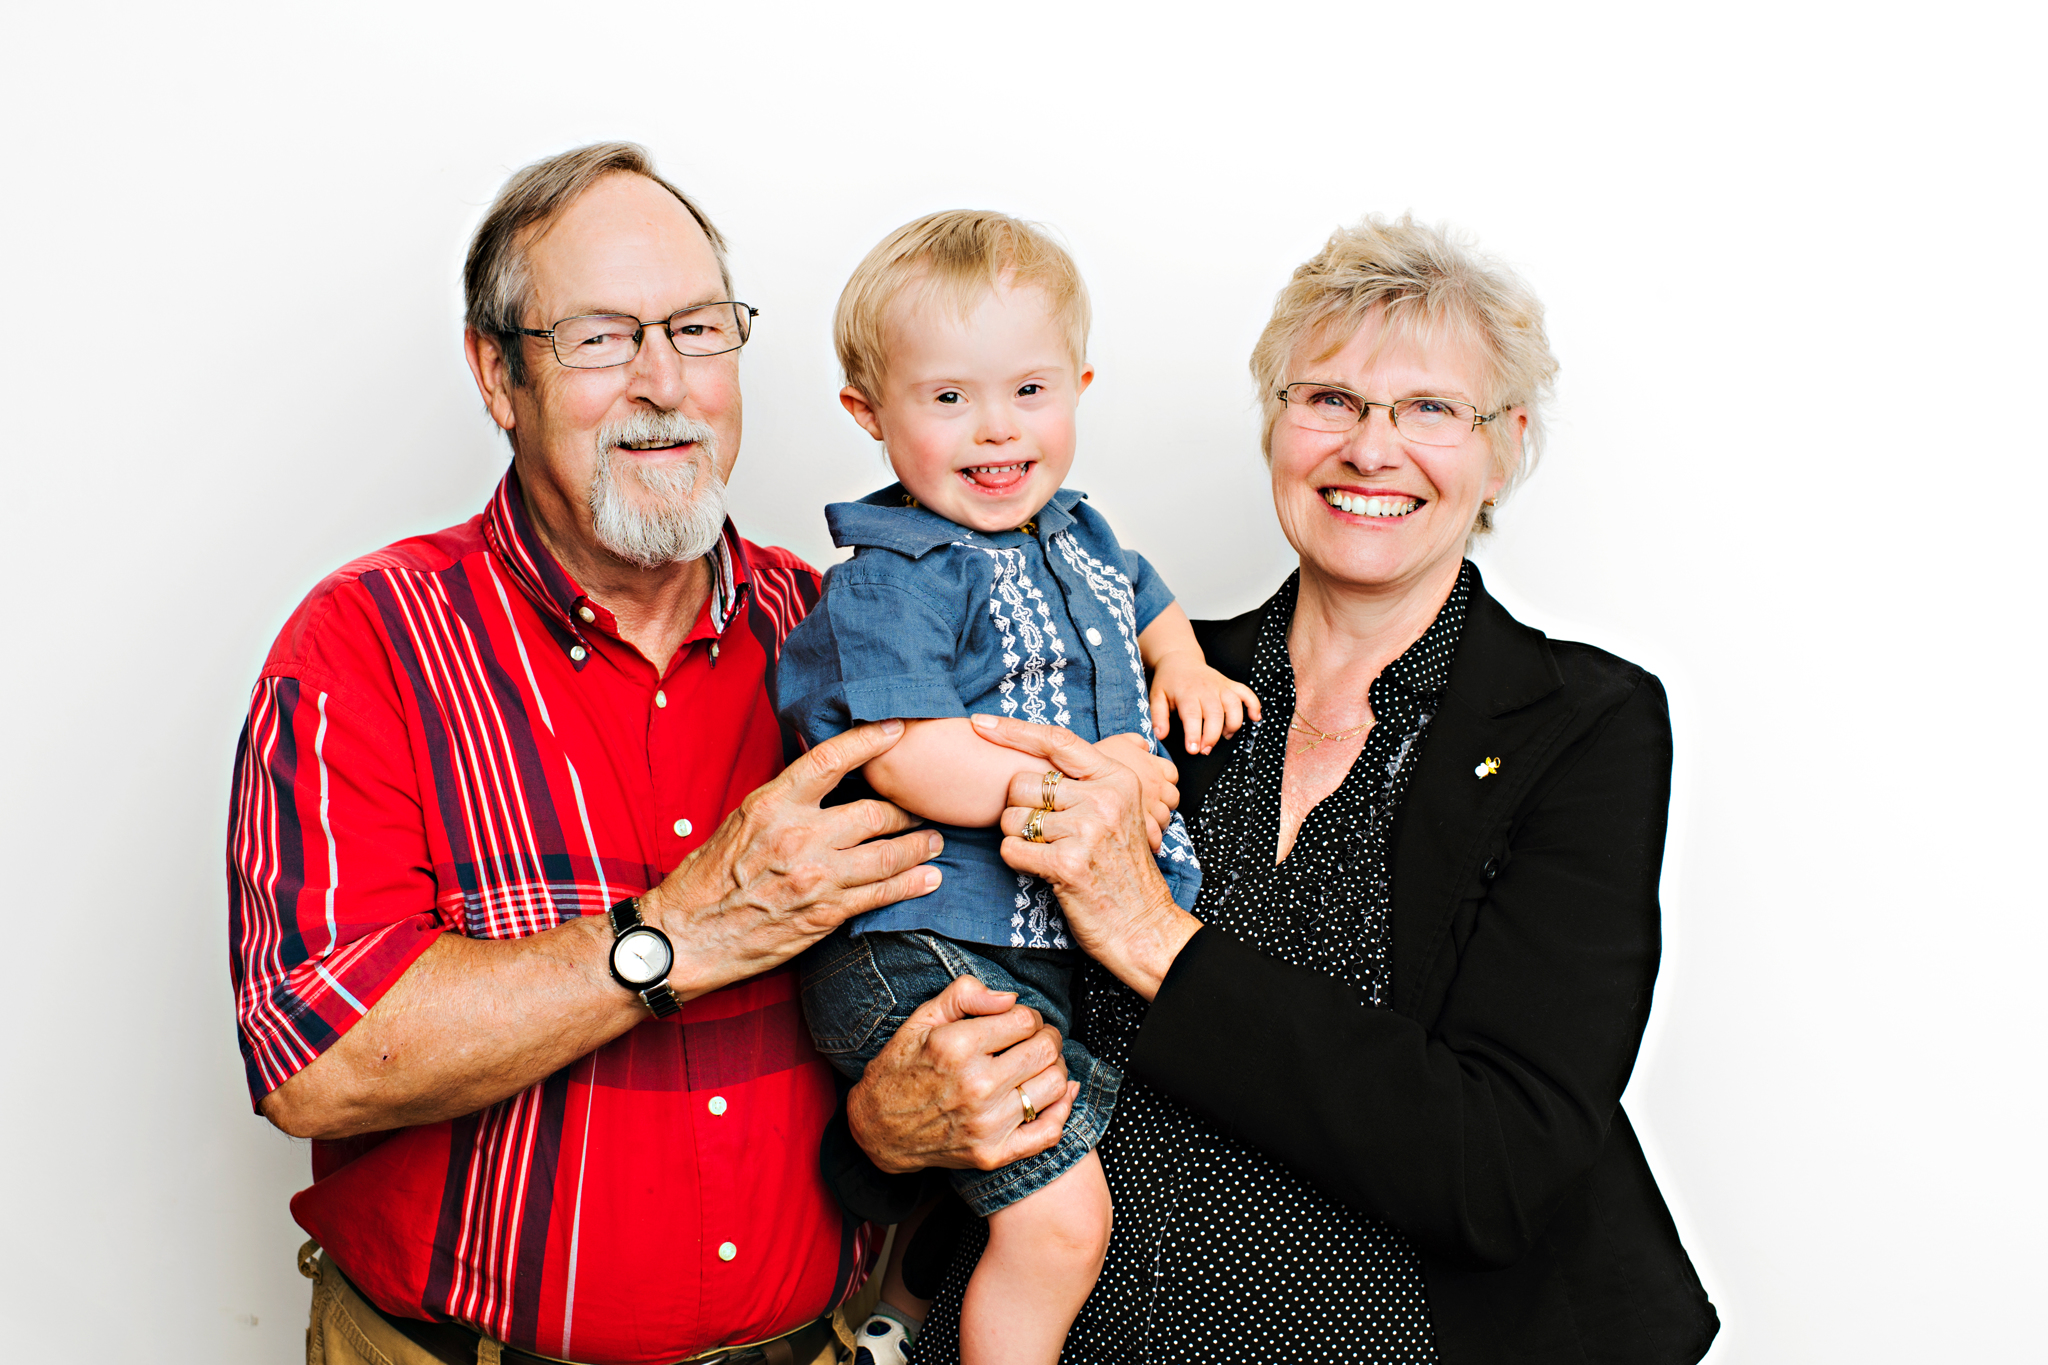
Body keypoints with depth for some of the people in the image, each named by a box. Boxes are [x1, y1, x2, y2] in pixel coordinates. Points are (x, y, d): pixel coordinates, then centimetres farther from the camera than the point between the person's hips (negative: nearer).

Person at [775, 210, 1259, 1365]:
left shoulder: (1077, 535, 10)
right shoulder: (894, 578, -16)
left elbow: (1147, 603, 32)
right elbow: (909, 758, -28)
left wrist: (1183, 665, 11)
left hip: (1054, 941, 9)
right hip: (923, 955, -9)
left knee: (972, 1184, 28)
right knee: (1061, 1216, -14)